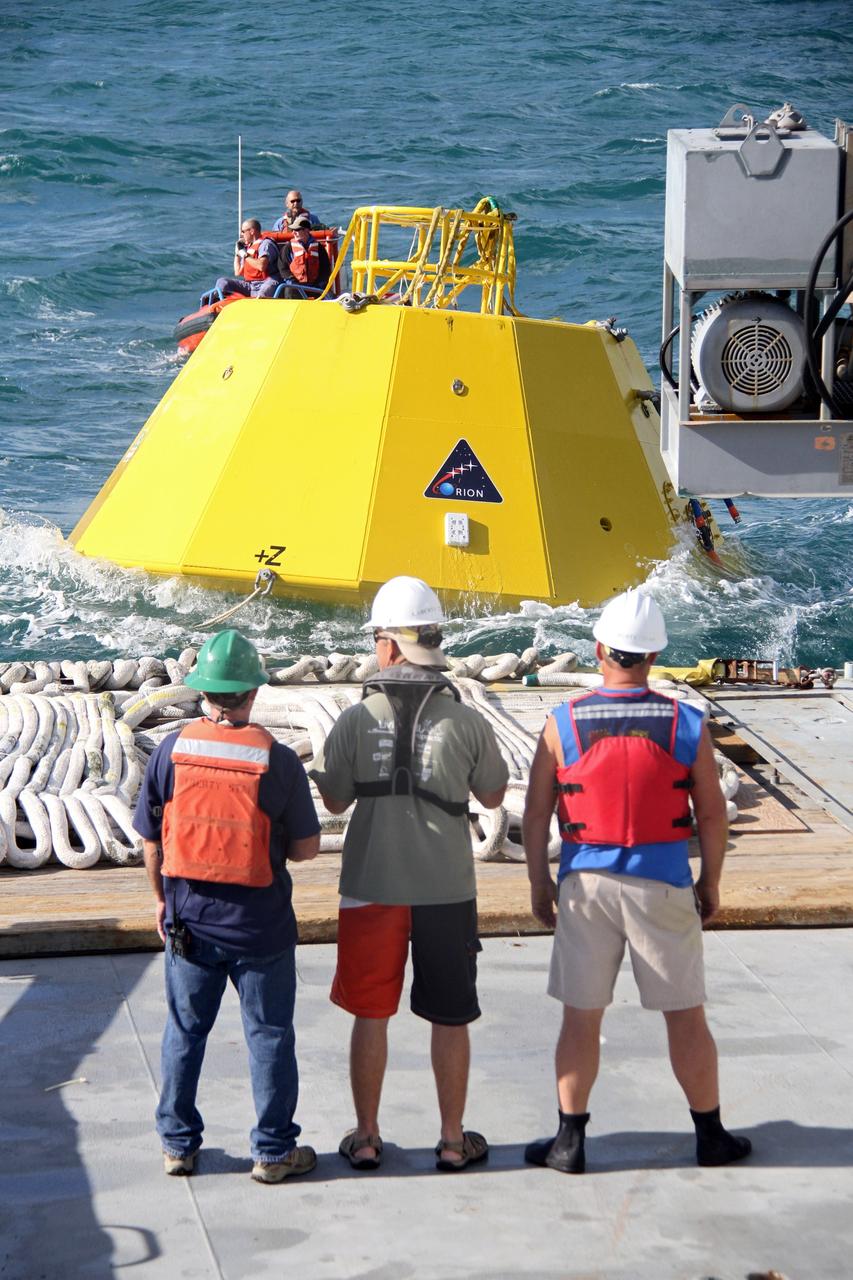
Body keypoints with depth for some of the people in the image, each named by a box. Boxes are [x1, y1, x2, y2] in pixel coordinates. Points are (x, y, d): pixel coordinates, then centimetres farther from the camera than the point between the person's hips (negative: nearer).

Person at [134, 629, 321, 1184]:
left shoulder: (171, 751, -8)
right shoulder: (278, 760, -14)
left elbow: (151, 842, 0)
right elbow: (307, 847, -7)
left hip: (190, 920, 2)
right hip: (260, 924, -2)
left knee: (184, 1032, 16)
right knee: (269, 1035, 9)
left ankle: (179, 1143, 22)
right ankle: (274, 1150, 15)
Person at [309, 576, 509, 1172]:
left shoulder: (356, 721, -10)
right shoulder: (466, 722, -9)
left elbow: (335, 801, 1)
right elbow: (494, 795, 6)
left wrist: (320, 767, 20)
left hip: (372, 888, 0)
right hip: (446, 889, 0)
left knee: (370, 1015, 13)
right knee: (450, 1018, 11)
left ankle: (366, 1138, 20)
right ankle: (453, 1140, 19)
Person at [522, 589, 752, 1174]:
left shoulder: (563, 724, -6)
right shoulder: (688, 725, -6)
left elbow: (536, 814, -2)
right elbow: (713, 814, -2)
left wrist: (540, 885, 9)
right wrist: (711, 886, 10)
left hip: (586, 884, 0)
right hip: (662, 885, 0)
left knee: (581, 1017, 9)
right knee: (686, 1016, 10)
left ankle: (570, 1141, 12)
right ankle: (711, 1136, 20)